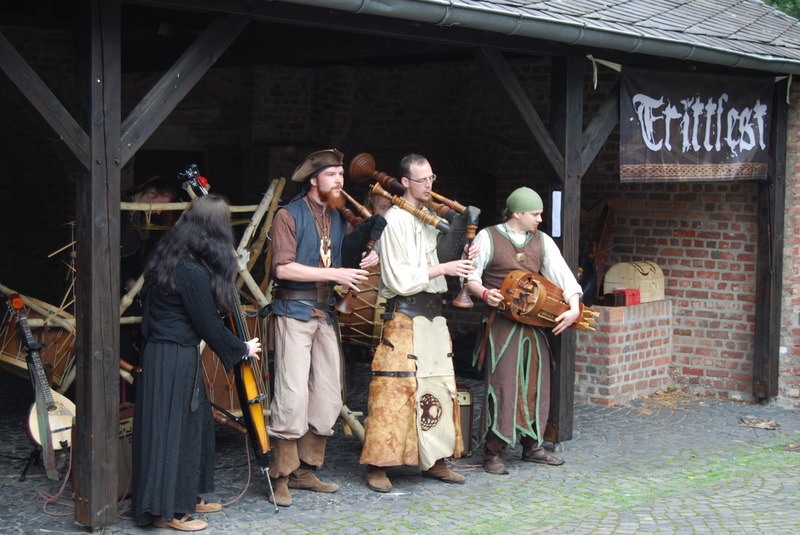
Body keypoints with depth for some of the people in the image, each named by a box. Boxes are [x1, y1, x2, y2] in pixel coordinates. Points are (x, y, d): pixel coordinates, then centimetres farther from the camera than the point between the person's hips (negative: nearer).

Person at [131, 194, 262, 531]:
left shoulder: (170, 259, 6)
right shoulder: (194, 273, -23)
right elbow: (209, 326, -16)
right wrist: (242, 350, 0)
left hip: (161, 351, 10)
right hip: (175, 360, -10)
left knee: (194, 424, 18)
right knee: (171, 430, -1)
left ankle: (186, 497, 29)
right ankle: (167, 512, 9)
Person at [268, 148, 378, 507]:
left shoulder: (339, 219, 15)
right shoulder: (289, 215, -6)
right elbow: (283, 268, -16)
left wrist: (361, 265, 2)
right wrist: (333, 274, -17)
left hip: (326, 314, 7)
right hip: (295, 312, -7)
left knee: (328, 397, 6)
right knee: (293, 396, -12)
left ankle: (307, 471, 16)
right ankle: (281, 477, -4)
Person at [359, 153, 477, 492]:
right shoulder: (395, 220, -9)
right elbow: (400, 279, -15)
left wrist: (461, 263, 5)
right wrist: (444, 269, -14)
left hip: (433, 312, 8)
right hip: (404, 315, -8)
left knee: (438, 387, 9)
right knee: (395, 390, -8)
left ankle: (433, 461, 17)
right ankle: (378, 466, -2)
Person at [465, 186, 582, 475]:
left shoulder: (542, 241, 10)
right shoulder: (488, 237, -2)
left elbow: (563, 275, 3)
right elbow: (470, 276, -1)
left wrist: (574, 308, -12)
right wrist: (485, 293, -22)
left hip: (535, 322, 5)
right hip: (502, 322, -5)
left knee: (536, 384, 10)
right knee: (503, 384, -9)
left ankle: (531, 446, 25)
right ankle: (493, 453, -1)